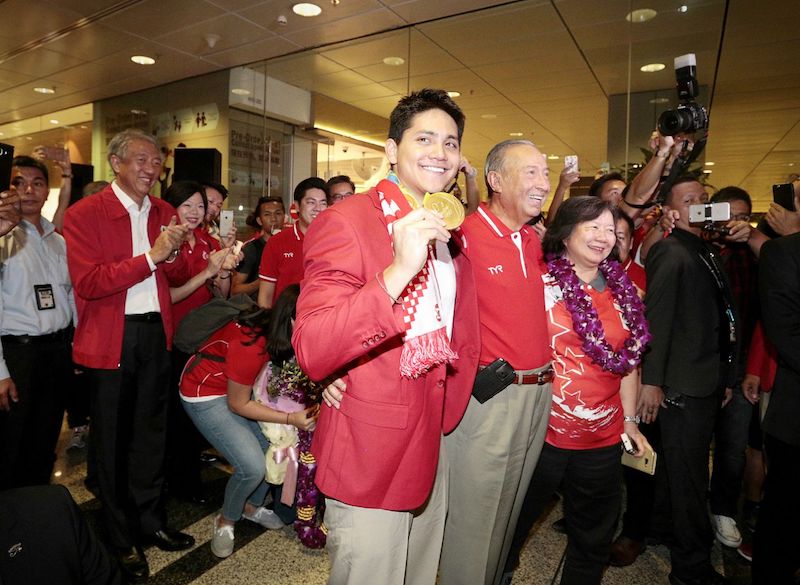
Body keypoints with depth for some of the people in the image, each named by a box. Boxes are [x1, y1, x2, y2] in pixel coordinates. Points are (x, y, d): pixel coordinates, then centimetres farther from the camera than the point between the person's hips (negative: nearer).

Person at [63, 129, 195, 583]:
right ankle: (122, 539, 28)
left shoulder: (163, 213, 8)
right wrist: (150, 257, -25)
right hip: (110, 338, -5)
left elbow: (179, 278, 7)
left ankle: (151, 521, 34)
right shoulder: (84, 214, -9)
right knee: (114, 438, 10)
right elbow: (87, 282, -19)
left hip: (156, 333, 5)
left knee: (152, 431, 16)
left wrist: (173, 254, -14)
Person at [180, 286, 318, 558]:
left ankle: (252, 505, 27)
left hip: (240, 385, 7)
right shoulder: (252, 345, -36)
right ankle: (226, 520, 17)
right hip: (204, 393, -7)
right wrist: (292, 418, -23)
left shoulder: (273, 328, -16)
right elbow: (238, 404, -21)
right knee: (252, 467, -15)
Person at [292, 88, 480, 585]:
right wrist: (397, 272, -38)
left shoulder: (451, 233, 7)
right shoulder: (347, 221, -18)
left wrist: (448, 404, 11)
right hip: (369, 456, -7)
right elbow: (311, 353, -28)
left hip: (432, 447, 8)